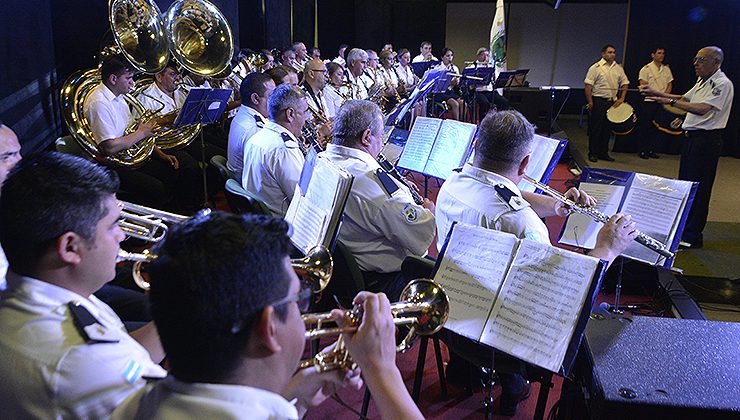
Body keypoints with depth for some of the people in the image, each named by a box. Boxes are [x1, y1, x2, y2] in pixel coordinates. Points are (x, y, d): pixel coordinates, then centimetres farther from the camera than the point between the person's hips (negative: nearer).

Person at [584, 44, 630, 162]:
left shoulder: (618, 68, 11)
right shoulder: (596, 67, -6)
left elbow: (624, 84, 18)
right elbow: (588, 85, -9)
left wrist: (621, 98, 6)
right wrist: (590, 102, -15)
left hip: (613, 102, 6)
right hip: (598, 101, -5)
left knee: (608, 128, 10)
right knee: (595, 128, -2)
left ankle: (603, 153, 19)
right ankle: (593, 154, 5)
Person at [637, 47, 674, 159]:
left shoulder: (666, 69, 13)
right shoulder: (646, 68, -3)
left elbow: (670, 85, 15)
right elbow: (643, 86, -9)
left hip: (662, 103, 5)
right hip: (649, 102, -5)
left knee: (658, 127, 6)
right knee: (645, 128, -2)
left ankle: (652, 150, 14)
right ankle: (643, 151, 5)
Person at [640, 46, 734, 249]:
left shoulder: (722, 84, -15)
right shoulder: (702, 81, 15)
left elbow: (702, 109, -27)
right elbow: (684, 98, 26)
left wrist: (670, 101, -30)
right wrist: (657, 93, 17)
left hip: (707, 139, -10)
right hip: (692, 137, 10)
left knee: (698, 188, -5)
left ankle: (692, 236, 2)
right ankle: (682, 227, 27)